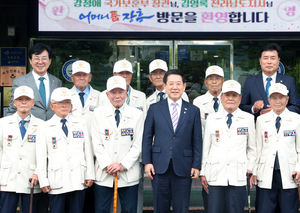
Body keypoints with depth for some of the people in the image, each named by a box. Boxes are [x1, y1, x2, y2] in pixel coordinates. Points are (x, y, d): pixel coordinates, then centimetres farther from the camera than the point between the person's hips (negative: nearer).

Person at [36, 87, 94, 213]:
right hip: (57, 182, -2)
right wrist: (43, 182, -2)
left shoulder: (81, 124, 12)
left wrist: (90, 175, 6)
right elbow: (41, 157, 3)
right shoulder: (45, 128, 5)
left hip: (78, 180, 2)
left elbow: (88, 150, 11)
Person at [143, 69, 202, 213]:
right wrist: (147, 162, -2)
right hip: (159, 167, 0)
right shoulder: (154, 109, 6)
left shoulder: (193, 111, 7)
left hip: (183, 168, 0)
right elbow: (147, 137, 6)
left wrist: (196, 165, -1)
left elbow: (197, 141, 5)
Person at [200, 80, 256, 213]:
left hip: (238, 177, 0)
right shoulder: (211, 119, 9)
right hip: (215, 176, 1)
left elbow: (252, 147, 13)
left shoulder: (248, 119, 7)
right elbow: (205, 148, 10)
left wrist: (250, 168, 4)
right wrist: (202, 173, 7)